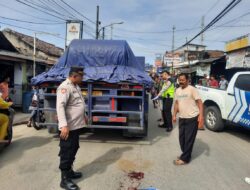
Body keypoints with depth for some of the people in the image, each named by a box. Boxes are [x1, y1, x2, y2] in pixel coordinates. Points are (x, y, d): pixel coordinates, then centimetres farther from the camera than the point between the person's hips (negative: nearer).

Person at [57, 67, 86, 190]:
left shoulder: (76, 86, 12)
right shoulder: (64, 87, -19)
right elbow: (60, 106, -29)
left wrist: (83, 116, 30)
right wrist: (64, 125, -36)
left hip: (76, 125, 10)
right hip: (68, 127, -10)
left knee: (73, 149, 21)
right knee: (66, 152, 2)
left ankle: (69, 171, 39)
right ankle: (65, 179, 16)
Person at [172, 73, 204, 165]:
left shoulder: (192, 89, -10)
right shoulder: (177, 90, 10)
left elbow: (199, 102, -12)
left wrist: (201, 116, -21)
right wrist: (174, 115, 11)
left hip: (192, 118, -7)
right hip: (182, 118, 7)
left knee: (189, 139, 1)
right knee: (181, 138, 13)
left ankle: (184, 158, 10)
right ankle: (186, 154, 31)